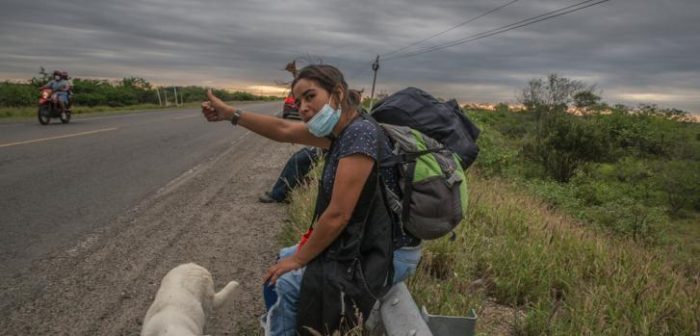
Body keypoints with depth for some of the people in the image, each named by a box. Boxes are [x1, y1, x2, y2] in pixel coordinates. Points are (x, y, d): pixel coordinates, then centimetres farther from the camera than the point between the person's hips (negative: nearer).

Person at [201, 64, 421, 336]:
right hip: (365, 241, 9)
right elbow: (283, 130, 13)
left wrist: (299, 259, -11)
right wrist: (231, 114, 11)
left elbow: (338, 215, -24)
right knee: (284, 259, 15)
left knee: (290, 283, -10)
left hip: (390, 254, -9)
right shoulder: (340, 130, 2)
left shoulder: (360, 133, -25)